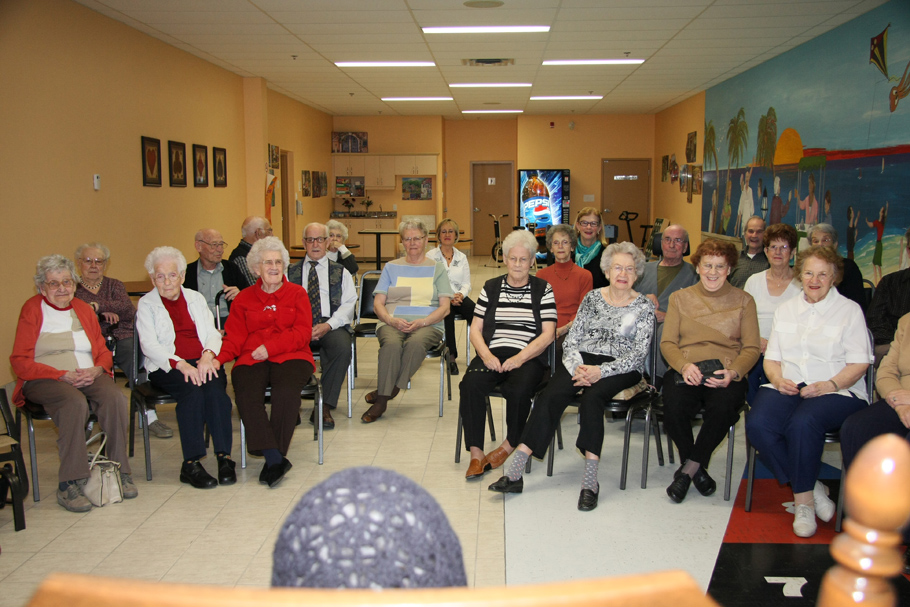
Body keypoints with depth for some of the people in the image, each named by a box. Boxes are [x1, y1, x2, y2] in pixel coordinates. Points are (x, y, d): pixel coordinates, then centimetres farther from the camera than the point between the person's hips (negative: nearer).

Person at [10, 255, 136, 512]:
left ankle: (120, 472, -19)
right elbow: (20, 361, -4)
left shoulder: (84, 309, 18)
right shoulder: (32, 309, 4)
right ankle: (69, 484, -31)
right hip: (45, 379, -3)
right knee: (76, 403, -37)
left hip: (88, 375, 4)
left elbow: (103, 352, 16)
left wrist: (96, 370, -9)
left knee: (116, 398, -29)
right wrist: (63, 375, -17)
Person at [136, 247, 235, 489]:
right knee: (192, 390, -34)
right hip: (167, 367, -2)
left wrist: (208, 355, -14)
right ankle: (191, 464, -32)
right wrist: (181, 364, -21)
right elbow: (149, 345, -5)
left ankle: (224, 457, -31)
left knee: (215, 388, -31)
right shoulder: (146, 304, 10)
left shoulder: (196, 298, 20)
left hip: (203, 362, 3)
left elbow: (213, 333, 10)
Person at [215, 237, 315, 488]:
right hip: (252, 359, 2)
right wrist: (218, 358, -10)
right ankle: (275, 459, -29)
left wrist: (270, 347, -12)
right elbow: (235, 337, 11)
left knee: (286, 391, -34)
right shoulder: (244, 298, 19)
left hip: (290, 356, -1)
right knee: (247, 395, -31)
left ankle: (273, 459, -23)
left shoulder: (297, 293, 13)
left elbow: (302, 333, 2)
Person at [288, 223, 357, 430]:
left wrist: (328, 325, -13)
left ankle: (325, 407, -26)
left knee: (342, 347, -35)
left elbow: (348, 304, 5)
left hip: (331, 325, 0)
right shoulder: (291, 272, 20)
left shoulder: (340, 272, 18)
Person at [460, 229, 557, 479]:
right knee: (470, 384, -28)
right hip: (492, 354, 2)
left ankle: (510, 445, -6)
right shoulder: (491, 287, 15)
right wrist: (487, 356, -10)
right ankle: (475, 453, -19)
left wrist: (519, 358, -15)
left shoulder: (543, 290, 8)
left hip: (528, 357, -2)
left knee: (519, 390, -33)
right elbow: (475, 329, 10)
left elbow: (547, 335, -1)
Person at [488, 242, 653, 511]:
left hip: (621, 368, -2)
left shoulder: (644, 306, 4)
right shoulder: (593, 297, 13)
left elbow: (639, 353, -5)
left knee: (591, 397, -35)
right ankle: (515, 472, -29)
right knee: (550, 396, -25)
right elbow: (571, 339, 9)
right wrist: (577, 366, -12)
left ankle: (590, 481, -32)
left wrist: (601, 371, -18)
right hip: (583, 360, 3)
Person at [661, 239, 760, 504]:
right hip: (685, 371, 1)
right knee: (674, 406, -31)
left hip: (726, 375, -1)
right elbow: (667, 342, 6)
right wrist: (684, 365, -15)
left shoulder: (743, 300, 12)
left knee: (722, 407, -34)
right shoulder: (680, 298, 14)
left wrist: (732, 373, -15)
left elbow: (752, 348, 5)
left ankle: (688, 469, -12)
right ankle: (698, 469, -4)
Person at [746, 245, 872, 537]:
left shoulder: (849, 310, 7)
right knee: (757, 424, -28)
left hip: (838, 391, -4)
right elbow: (772, 357, 17)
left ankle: (803, 499, -15)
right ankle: (812, 488, -10)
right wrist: (778, 379, -5)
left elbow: (859, 362, 0)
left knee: (803, 422, -37)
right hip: (787, 388, 4)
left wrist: (830, 385, -17)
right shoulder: (786, 310, 20)